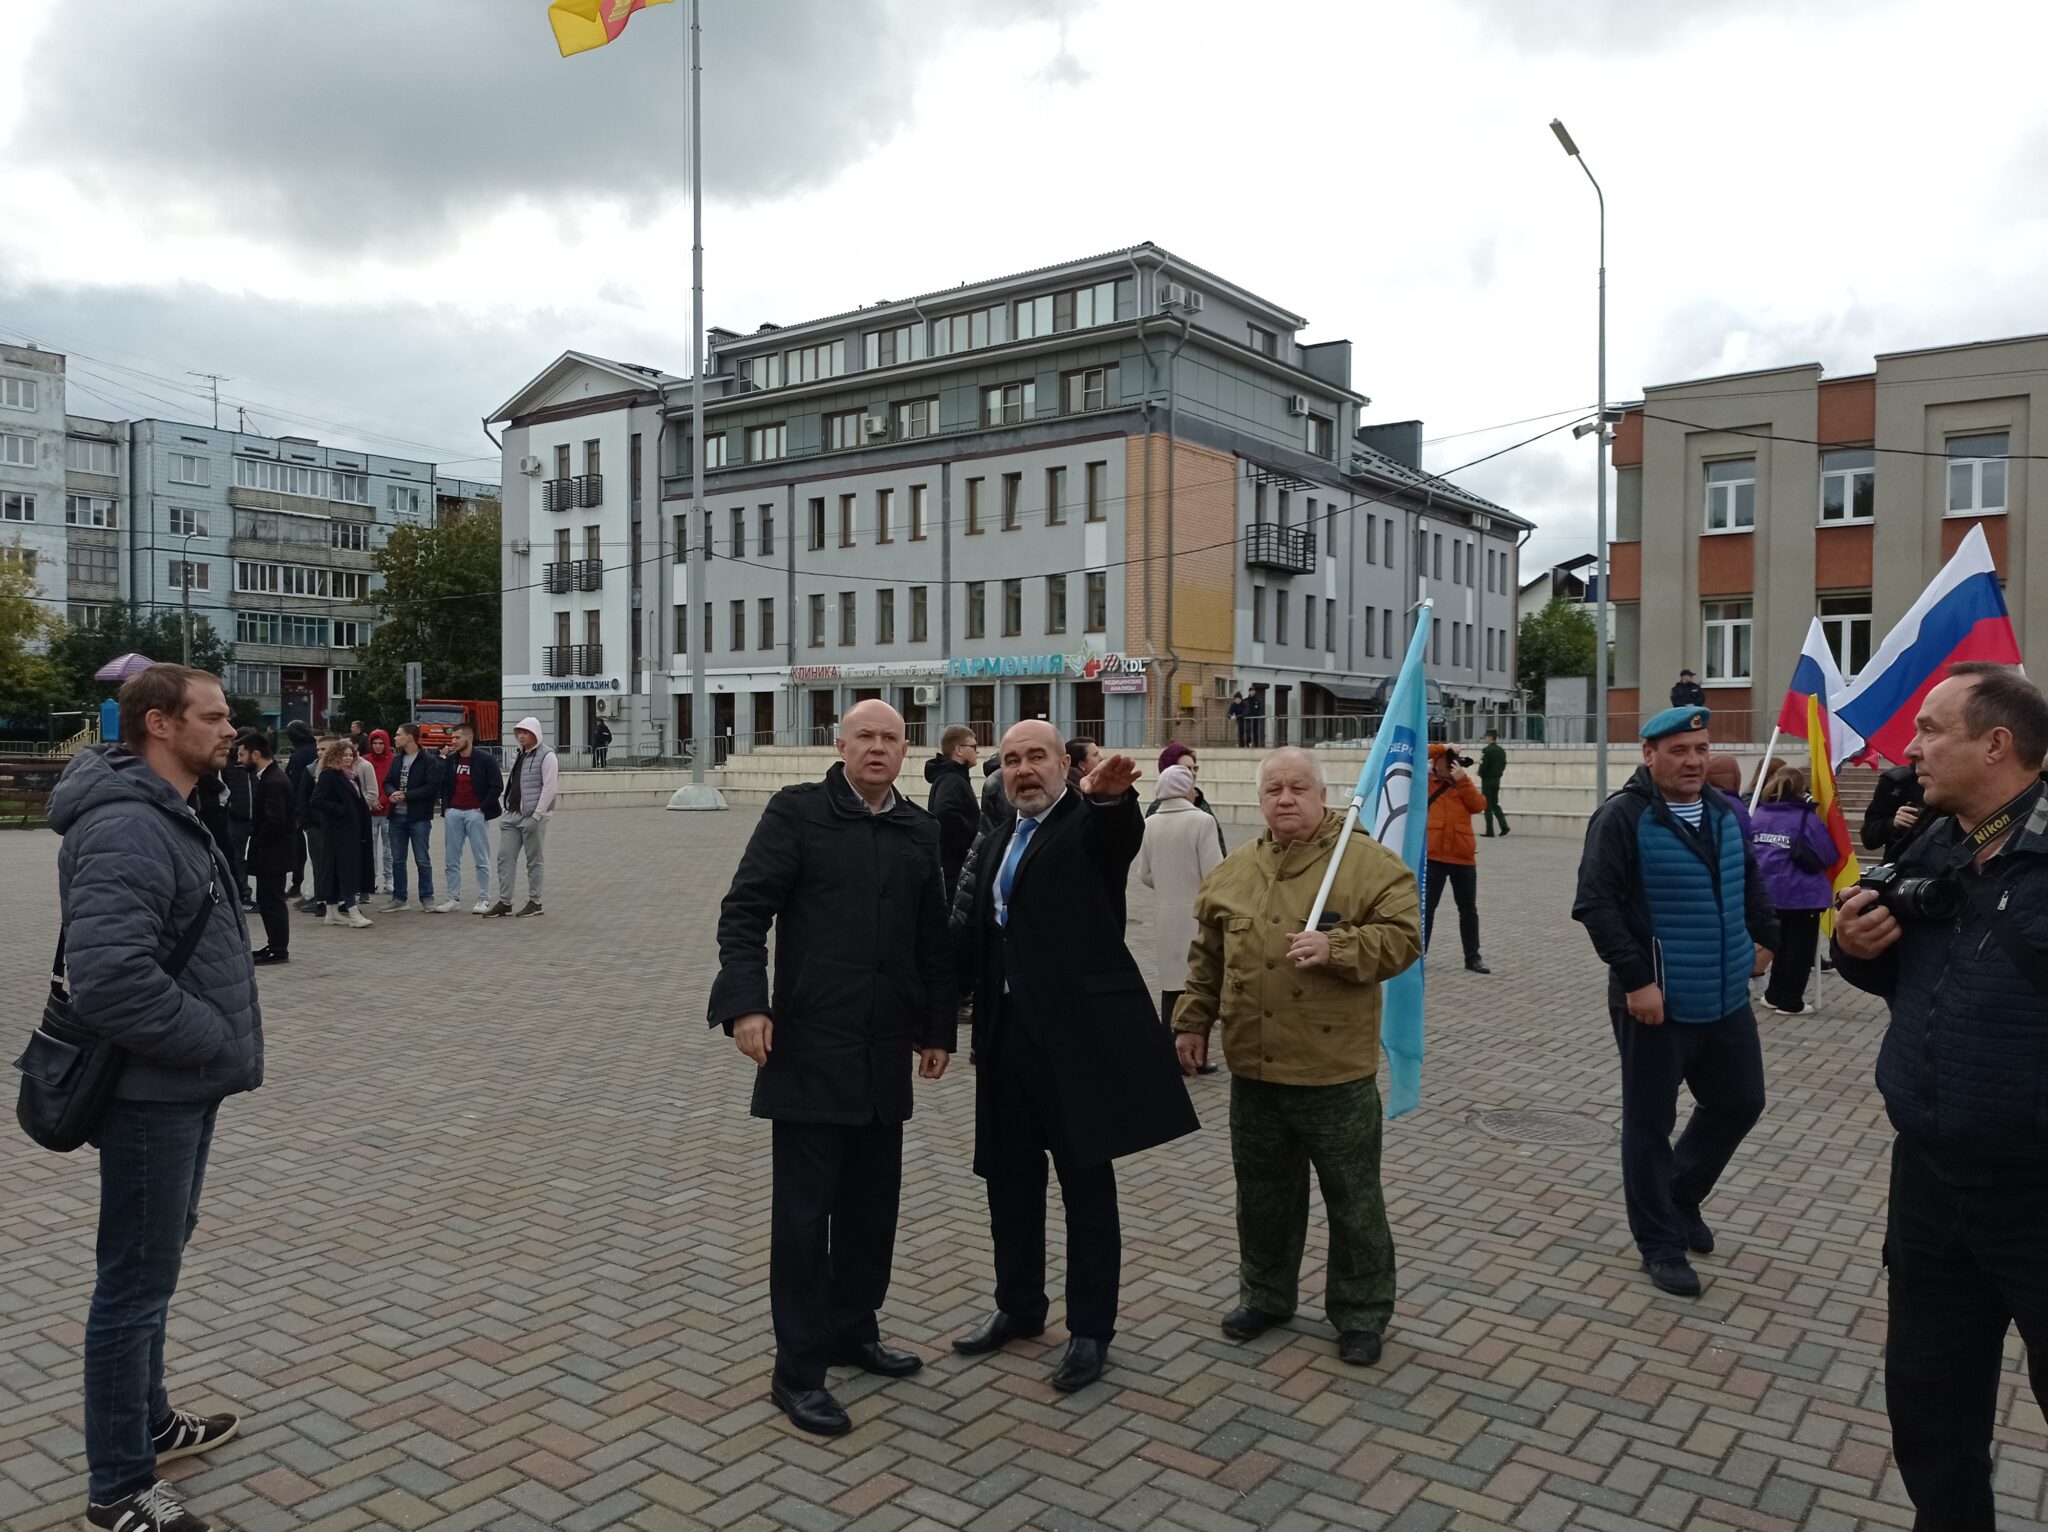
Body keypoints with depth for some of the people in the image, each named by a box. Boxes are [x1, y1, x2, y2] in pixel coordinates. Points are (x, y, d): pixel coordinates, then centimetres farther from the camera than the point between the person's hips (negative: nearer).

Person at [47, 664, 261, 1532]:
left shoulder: (165, 816, 11)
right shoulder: (126, 828, -24)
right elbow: (110, 981, -32)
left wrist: (220, 1044, 10)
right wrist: (219, 1043, -20)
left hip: (185, 1081, 10)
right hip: (154, 1091, -10)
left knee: (157, 1260, 23)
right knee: (138, 1281, 2)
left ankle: (149, 1419, 40)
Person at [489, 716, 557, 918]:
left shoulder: (546, 756, -9)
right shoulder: (520, 755, 17)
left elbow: (550, 787, -16)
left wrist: (537, 815, -18)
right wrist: (506, 808, 12)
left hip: (532, 817, -8)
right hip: (512, 815, 8)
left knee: (533, 860, 2)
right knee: (505, 858, 4)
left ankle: (535, 902, 11)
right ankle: (504, 902, 8)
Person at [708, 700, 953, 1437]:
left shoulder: (921, 830, 8)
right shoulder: (797, 812, -5)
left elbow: (935, 937, 13)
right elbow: (744, 911, -9)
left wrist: (937, 1027, 13)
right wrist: (745, 1002, -19)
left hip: (885, 1051, 5)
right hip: (808, 1048, -5)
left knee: (872, 1200, 14)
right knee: (804, 1208, 2)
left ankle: (853, 1328, 32)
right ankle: (798, 1369, 12)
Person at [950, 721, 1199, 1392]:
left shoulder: (1091, 826, -6)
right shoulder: (993, 845, 14)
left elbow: (1124, 832, -30)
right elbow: (975, 936, 15)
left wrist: (1110, 794, -53)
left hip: (1077, 1033, -6)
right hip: (1007, 1035, 7)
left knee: (1087, 1185, 5)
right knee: (1009, 1178, 17)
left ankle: (1090, 1330, 18)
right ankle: (1018, 1306, 35)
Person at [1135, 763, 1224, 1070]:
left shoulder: (1150, 824, 2)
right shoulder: (1200, 821, -13)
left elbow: (1145, 874, 8)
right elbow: (1214, 873, -15)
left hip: (1164, 913, 5)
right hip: (1196, 912, -5)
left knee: (1170, 983, 12)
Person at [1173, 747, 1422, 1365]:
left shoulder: (1369, 863, -7)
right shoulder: (1232, 872, 8)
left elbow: (1401, 937, -14)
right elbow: (1207, 961, 15)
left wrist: (1336, 947, -26)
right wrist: (1192, 1022, 14)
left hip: (1336, 1071, -4)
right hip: (1253, 1067, 5)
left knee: (1354, 1200, 9)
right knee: (1263, 1193, 18)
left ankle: (1361, 1314, 26)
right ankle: (1265, 1295, 36)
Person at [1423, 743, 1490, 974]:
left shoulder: (1464, 785, 13)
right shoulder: (1425, 782, 5)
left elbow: (1479, 806, -3)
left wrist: (1462, 779, -9)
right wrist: (1441, 748, -7)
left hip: (1463, 858, 3)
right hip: (1432, 856, -3)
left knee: (1468, 910, 11)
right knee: (1426, 908, 3)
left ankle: (1473, 957, 21)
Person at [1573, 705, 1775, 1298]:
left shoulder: (1723, 813, 7)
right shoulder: (1623, 817, -16)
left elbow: (1750, 880, 24)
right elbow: (1595, 904, -20)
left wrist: (1763, 936, 18)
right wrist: (1634, 978, -22)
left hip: (1726, 999, 7)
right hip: (1657, 1002, -7)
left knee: (1740, 1102, 17)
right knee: (1650, 1121, 5)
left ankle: (1681, 1198, 39)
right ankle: (1661, 1243, 20)